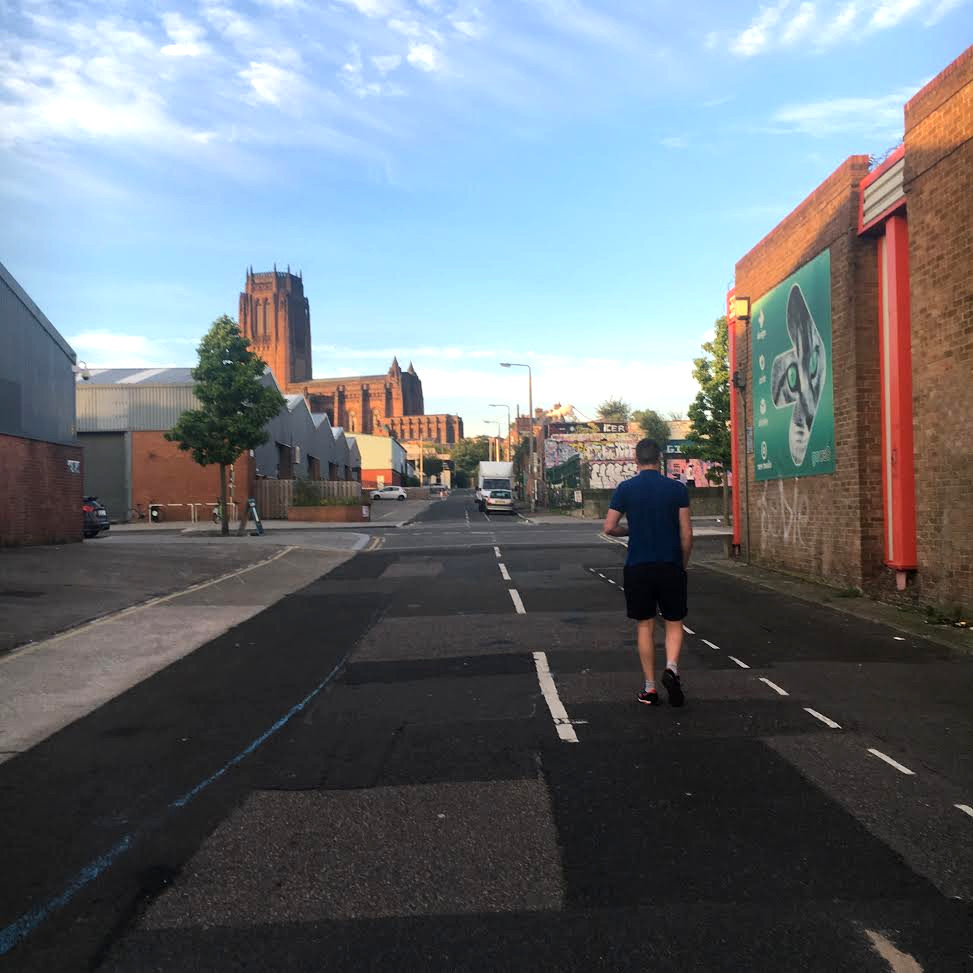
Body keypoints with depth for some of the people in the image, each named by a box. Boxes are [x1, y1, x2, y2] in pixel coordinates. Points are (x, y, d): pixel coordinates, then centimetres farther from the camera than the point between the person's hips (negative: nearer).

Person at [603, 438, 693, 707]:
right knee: (674, 624, 13)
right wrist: (683, 564, 11)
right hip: (670, 566, 0)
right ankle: (671, 667, -12)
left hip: (637, 567, 0)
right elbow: (686, 533, -3)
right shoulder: (677, 488, -2)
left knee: (644, 626, 10)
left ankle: (649, 688, 11)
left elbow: (609, 527, -4)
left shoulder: (626, 488, -2)